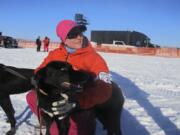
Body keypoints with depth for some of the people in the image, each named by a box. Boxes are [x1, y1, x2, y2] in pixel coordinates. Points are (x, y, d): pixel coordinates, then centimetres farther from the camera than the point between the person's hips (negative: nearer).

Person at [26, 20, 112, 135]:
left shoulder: (94, 58, -18)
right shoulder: (55, 54, 1)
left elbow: (103, 89, -28)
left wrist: (76, 101, -42)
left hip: (82, 108, -6)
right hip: (58, 101, 6)